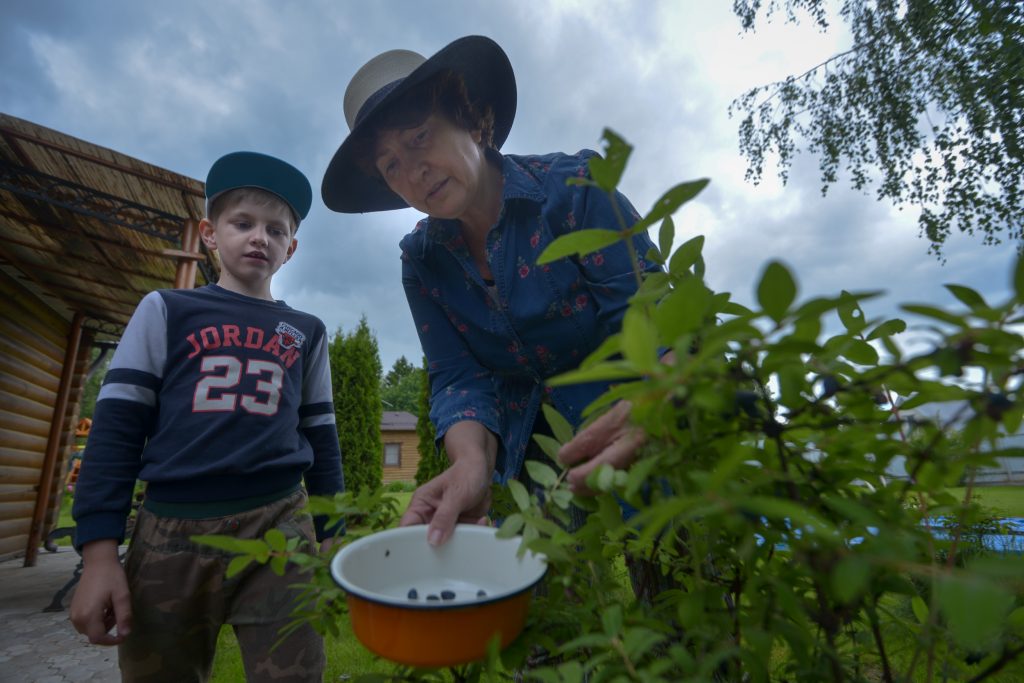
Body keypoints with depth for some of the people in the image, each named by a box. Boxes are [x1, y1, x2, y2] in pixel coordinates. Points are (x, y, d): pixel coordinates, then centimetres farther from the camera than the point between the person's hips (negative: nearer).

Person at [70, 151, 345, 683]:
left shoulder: (307, 333, 10)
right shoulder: (166, 310, 7)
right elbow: (117, 425, 2)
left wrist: (332, 536, 9)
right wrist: (99, 551, -5)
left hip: (280, 526, 1)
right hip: (170, 530, 0)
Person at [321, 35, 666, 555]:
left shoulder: (573, 186, -13)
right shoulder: (422, 261, 0)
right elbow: (459, 377, -7)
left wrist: (643, 414, -41)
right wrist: (471, 461, -29)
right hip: (528, 459, 3)